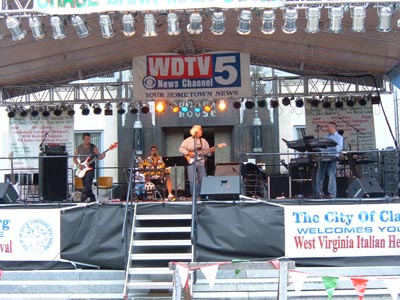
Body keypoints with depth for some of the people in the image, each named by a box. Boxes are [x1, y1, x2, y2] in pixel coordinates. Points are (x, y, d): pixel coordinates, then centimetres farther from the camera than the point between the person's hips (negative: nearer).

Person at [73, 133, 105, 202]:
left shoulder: (93, 147, 0)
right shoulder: (79, 148, 5)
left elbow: (97, 156, -1)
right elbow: (74, 158, 9)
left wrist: (101, 156, -23)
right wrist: (78, 164, -7)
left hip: (90, 167, -3)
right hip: (82, 168, 3)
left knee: (88, 183, -19)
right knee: (85, 184, 6)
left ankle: (83, 197, -23)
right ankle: (92, 197, 17)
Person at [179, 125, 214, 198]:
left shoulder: (203, 141, 15)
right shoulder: (188, 140, 3)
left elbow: (207, 152, 13)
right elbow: (181, 149, -2)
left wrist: (210, 151, -10)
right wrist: (188, 153, -15)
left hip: (201, 162, 3)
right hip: (191, 162, -3)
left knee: (203, 179, -3)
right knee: (192, 180, -7)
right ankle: (194, 196, 1)